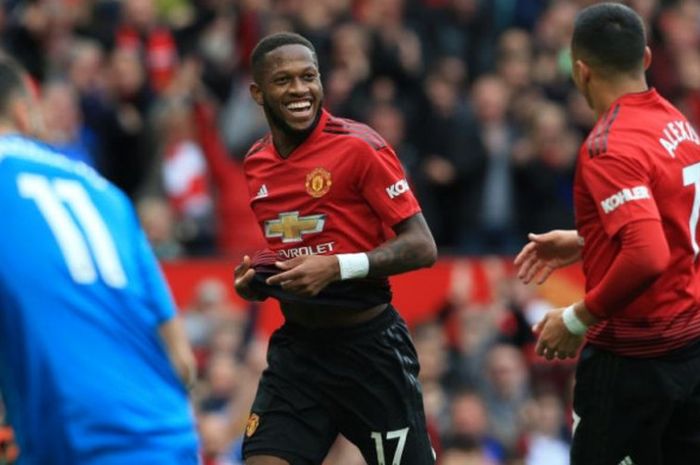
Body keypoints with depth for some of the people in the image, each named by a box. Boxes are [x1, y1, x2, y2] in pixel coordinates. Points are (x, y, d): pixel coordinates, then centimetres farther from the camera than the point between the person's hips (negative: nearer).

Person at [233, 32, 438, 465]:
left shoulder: (359, 146, -12)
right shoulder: (257, 163, 8)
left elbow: (422, 247, -14)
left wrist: (338, 267, -25)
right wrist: (256, 279, 2)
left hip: (369, 348, -5)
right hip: (296, 347, 5)